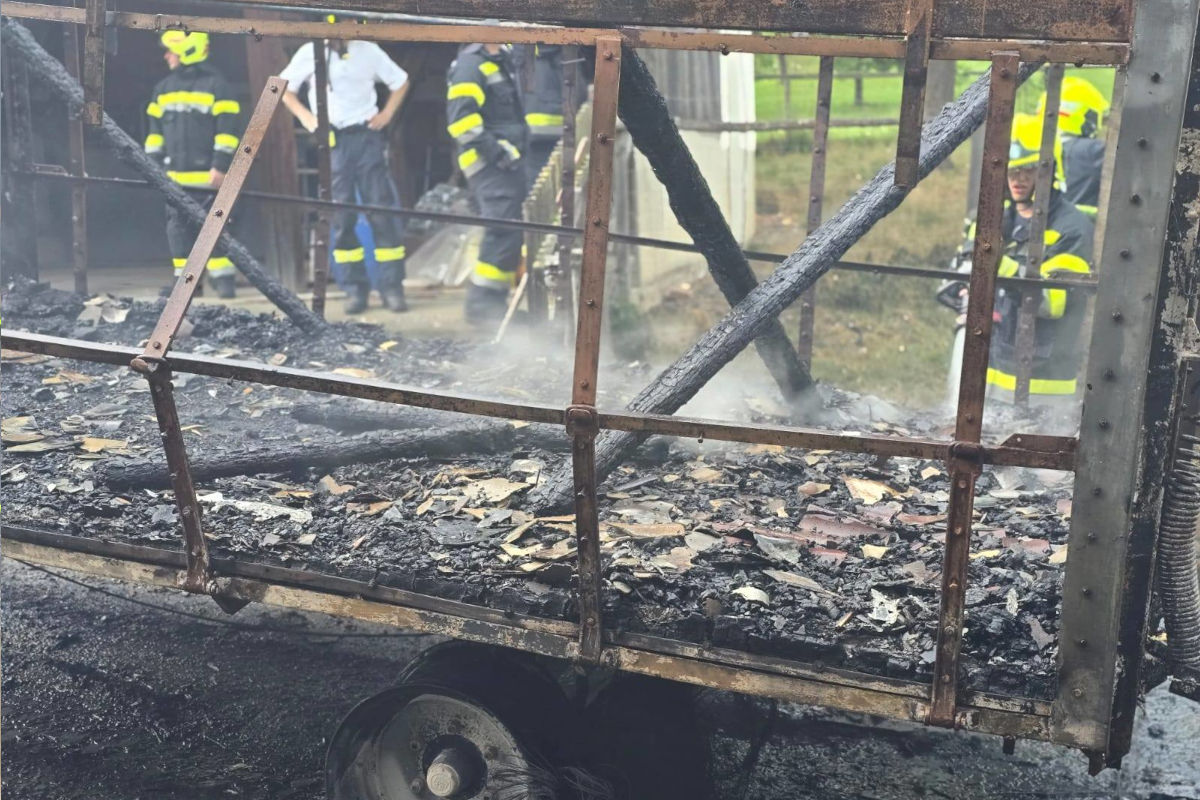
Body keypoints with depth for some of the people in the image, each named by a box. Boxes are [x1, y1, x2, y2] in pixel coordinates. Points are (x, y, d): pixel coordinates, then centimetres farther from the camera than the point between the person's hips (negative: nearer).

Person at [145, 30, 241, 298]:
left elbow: (227, 129, -8)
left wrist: (221, 165, -14)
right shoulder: (163, 89, 14)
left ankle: (223, 276, 4)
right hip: (174, 175, 6)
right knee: (178, 226, 6)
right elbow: (155, 130, 19)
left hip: (206, 174, -6)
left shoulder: (215, 85, -4)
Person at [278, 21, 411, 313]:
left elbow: (400, 82, 14)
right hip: (331, 140, 1)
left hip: (366, 136, -1)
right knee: (341, 216, 0)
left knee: (381, 210, -6)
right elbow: (284, 87, 13)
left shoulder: (368, 51, 4)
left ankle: (392, 287, -4)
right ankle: (355, 288, 6)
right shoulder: (309, 53, 4)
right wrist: (305, 117, 1)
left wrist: (386, 114, 3)